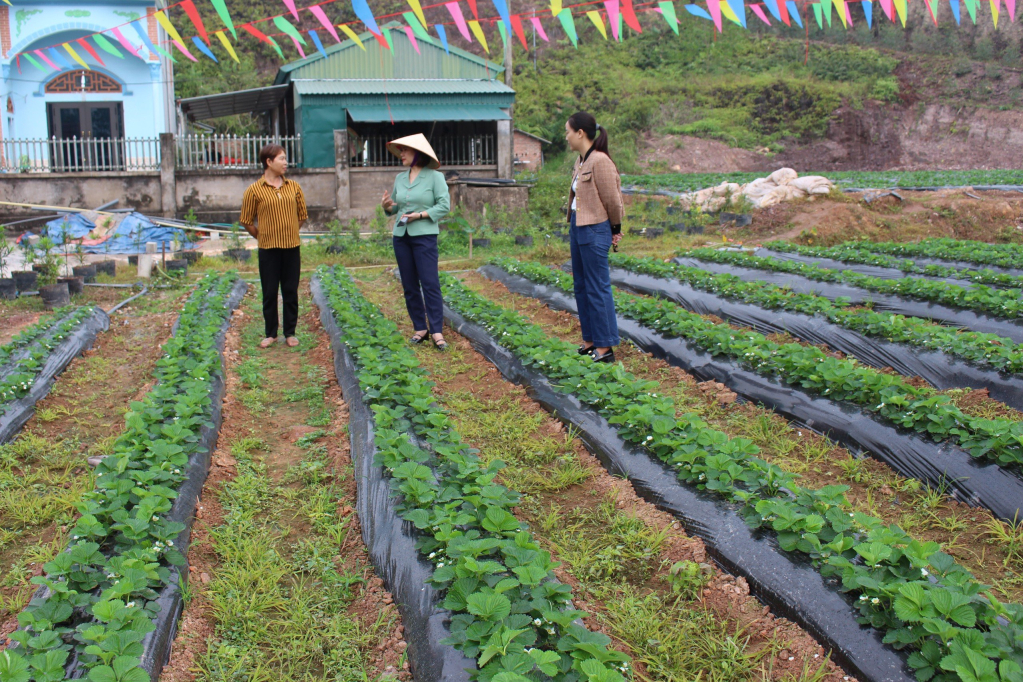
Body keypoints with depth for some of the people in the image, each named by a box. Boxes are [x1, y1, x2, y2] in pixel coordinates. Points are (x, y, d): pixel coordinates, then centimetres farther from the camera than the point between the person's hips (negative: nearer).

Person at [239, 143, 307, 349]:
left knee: (291, 292, 7)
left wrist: (289, 232, 11)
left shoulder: (294, 187, 5)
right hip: (268, 249, -2)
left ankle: (290, 333, 18)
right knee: (269, 293, 6)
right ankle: (270, 334, 18)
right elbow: (247, 221, 1)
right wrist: (262, 237, 7)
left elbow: (302, 215, 14)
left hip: (292, 247, 2)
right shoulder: (255, 190, -5)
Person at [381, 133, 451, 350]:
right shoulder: (400, 178, 12)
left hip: (424, 236, -6)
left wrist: (420, 215, -16)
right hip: (401, 236, 6)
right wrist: (387, 206, -4)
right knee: (409, 286, 7)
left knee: (430, 283, -9)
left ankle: (437, 332, -8)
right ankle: (420, 328, 14)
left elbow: (444, 206, -8)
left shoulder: (435, 176, -3)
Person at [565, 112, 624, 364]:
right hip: (577, 228, 10)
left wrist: (615, 229, -2)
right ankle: (589, 340, 25)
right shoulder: (580, 160, 10)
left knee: (597, 288, -3)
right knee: (581, 286, 15)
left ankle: (605, 347, 5)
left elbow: (612, 199, -13)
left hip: (595, 231, -10)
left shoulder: (600, 161, -18)